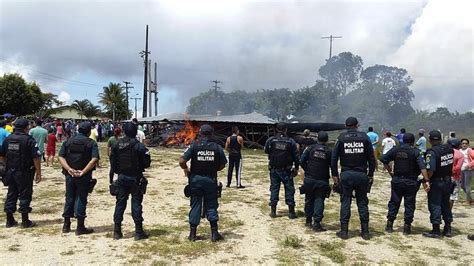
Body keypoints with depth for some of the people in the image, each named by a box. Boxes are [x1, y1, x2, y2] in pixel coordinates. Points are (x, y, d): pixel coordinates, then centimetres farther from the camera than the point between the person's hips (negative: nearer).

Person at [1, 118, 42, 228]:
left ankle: (9, 220, 22)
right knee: (25, 195, 2)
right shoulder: (29, 140, -13)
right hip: (24, 173, -6)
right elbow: (36, 158, -16)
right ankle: (25, 221, 7)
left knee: (11, 194, 15)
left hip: (10, 172, 6)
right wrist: (38, 173, -9)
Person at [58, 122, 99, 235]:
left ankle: (66, 225, 24)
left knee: (69, 199, 15)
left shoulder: (68, 141, 8)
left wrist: (69, 169, -11)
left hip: (70, 175, 4)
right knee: (81, 200, 3)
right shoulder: (91, 143, -4)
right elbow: (94, 159, -18)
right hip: (84, 177, -4)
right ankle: (80, 227, 8)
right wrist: (83, 171, -18)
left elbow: (61, 157, -3)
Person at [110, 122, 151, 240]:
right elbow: (146, 163, -10)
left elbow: (112, 162, 4)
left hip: (122, 177, 4)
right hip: (135, 178, -4)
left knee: (120, 203, 11)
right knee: (136, 203, 2)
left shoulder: (117, 144, -1)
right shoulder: (139, 146, -13)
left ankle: (117, 231, 16)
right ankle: (138, 232, 5)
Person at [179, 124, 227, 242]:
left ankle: (193, 233, 15)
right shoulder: (217, 147, -3)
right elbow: (222, 165, 1)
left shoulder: (194, 145, -8)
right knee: (211, 206, 11)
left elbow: (182, 161, -13)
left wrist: (186, 169, 5)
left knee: (195, 206, 9)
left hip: (196, 179, 0)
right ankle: (214, 233, 12)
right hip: (211, 180, 1)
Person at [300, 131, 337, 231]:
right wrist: (334, 177, 16)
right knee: (319, 201, 2)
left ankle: (308, 220, 24)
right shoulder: (329, 151, -3)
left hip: (309, 179, 1)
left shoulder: (310, 148, -3)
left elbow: (302, 161, -4)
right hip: (322, 181, -1)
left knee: (309, 199, 14)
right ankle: (317, 223, -5)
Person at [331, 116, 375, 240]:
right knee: (362, 202, 10)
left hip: (346, 174, -1)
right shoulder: (364, 137, 1)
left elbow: (334, 158, -2)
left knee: (345, 202, 6)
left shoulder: (341, 138, -1)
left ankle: (344, 231, 7)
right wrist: (371, 174, 10)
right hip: (361, 174, 1)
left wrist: (335, 174, 6)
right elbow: (371, 158, 2)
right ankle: (365, 232, 15)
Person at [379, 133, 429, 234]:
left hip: (397, 180, 3)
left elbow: (383, 159, 0)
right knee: (409, 204, 8)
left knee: (394, 202, 12)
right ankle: (407, 227, 10)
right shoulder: (415, 152, -8)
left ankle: (389, 224, 13)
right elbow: (422, 167, -19)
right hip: (411, 182, -3)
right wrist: (425, 180, -21)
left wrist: (390, 171, 8)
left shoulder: (395, 150, 1)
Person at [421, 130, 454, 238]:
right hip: (448, 181, 7)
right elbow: (451, 164, 8)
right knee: (446, 205, 17)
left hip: (436, 182, -6)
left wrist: (425, 179, -14)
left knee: (435, 205, 3)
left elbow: (431, 170, -27)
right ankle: (448, 229, 26)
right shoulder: (449, 149, 0)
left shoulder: (432, 152, -21)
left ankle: (436, 231, 7)